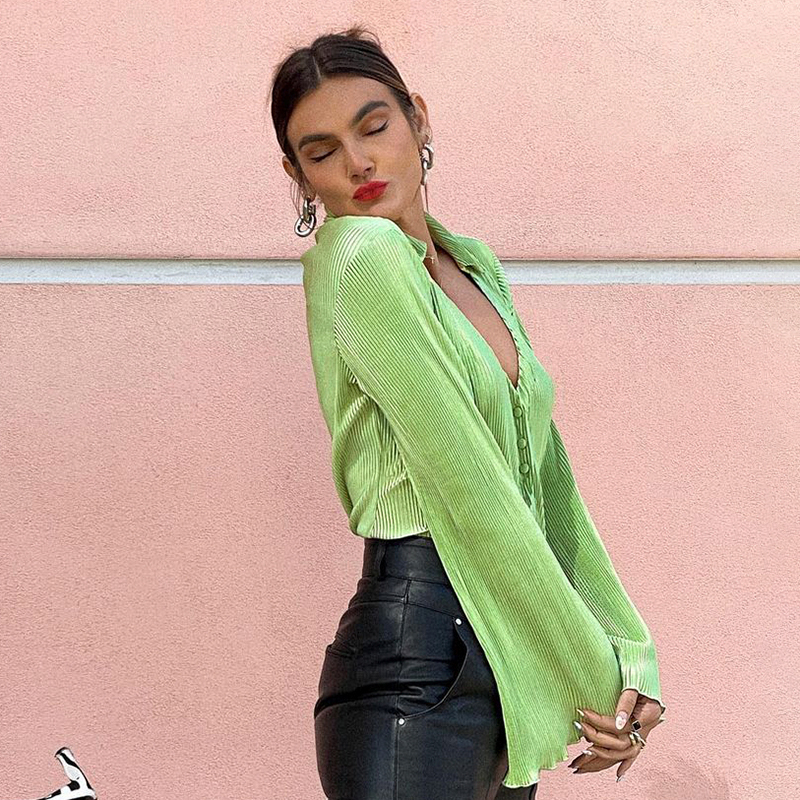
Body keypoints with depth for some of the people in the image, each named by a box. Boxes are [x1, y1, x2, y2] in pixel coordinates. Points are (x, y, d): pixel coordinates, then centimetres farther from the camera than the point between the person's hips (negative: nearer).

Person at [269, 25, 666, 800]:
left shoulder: (475, 266, 14)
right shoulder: (361, 259, -11)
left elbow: (547, 482, 12)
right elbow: (470, 489, -15)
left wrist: (628, 658, 3)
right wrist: (592, 677, -12)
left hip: (506, 655, 8)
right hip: (417, 655, -8)